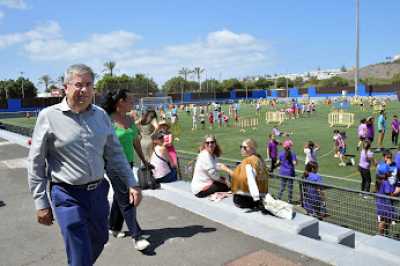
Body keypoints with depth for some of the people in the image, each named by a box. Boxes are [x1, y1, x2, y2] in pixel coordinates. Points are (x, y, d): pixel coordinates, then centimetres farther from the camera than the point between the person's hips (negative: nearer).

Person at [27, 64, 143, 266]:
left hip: (98, 191, 5)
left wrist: (131, 183, 1)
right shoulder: (49, 116, -9)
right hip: (68, 195, -5)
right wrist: (41, 203, -4)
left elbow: (114, 153, 8)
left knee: (99, 240, 22)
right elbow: (35, 163, -5)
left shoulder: (101, 115, 3)